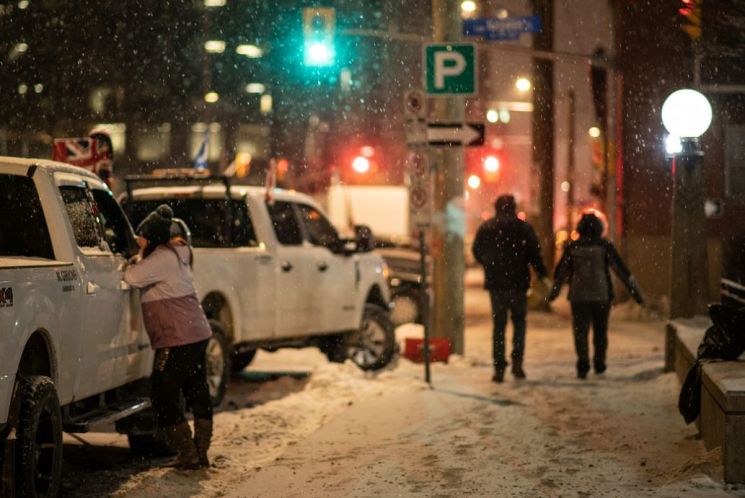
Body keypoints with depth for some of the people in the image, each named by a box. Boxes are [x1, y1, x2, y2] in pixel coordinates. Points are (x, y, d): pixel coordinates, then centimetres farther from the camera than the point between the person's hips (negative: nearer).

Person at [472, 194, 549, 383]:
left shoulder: (485, 228, 1)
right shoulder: (524, 228, -3)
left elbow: (477, 252, 10)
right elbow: (534, 254, -4)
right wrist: (542, 274, 8)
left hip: (495, 283, 1)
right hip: (518, 282, -1)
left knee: (499, 324, 7)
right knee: (519, 321, 14)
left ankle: (499, 368, 2)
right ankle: (517, 361, -2)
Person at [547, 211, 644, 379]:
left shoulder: (572, 247, 1)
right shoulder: (605, 246, -4)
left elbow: (560, 272, 10)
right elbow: (622, 270, -4)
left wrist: (553, 292, 26)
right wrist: (635, 291, 2)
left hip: (578, 296, 0)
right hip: (601, 296, 0)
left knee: (580, 331, 2)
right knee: (600, 332, 15)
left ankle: (583, 365, -14)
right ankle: (599, 364, 21)